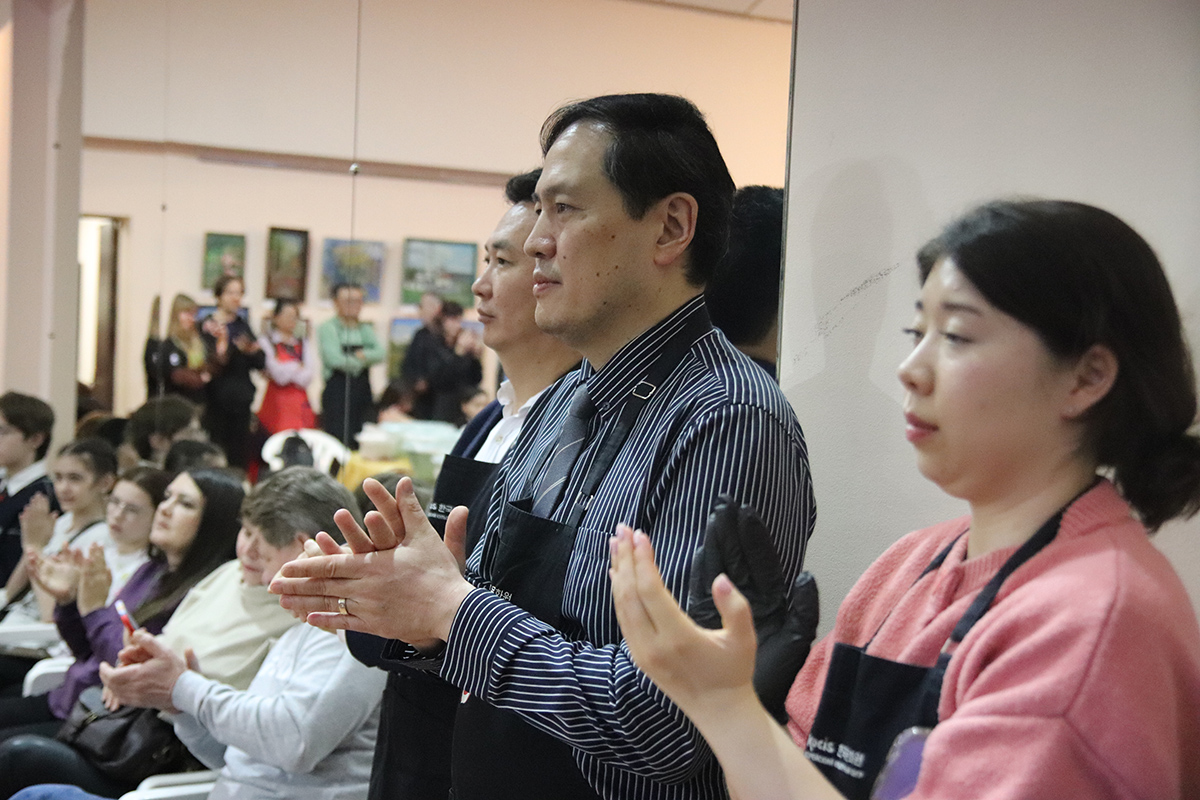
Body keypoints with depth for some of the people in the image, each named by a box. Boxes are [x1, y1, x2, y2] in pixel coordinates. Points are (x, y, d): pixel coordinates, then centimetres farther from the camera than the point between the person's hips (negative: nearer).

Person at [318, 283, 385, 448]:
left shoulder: (365, 329, 16)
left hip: (363, 390, 5)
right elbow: (334, 359, -14)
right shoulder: (328, 328, -1)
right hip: (337, 390, -5)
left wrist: (364, 355, -17)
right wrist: (359, 362, -1)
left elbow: (380, 353, 1)